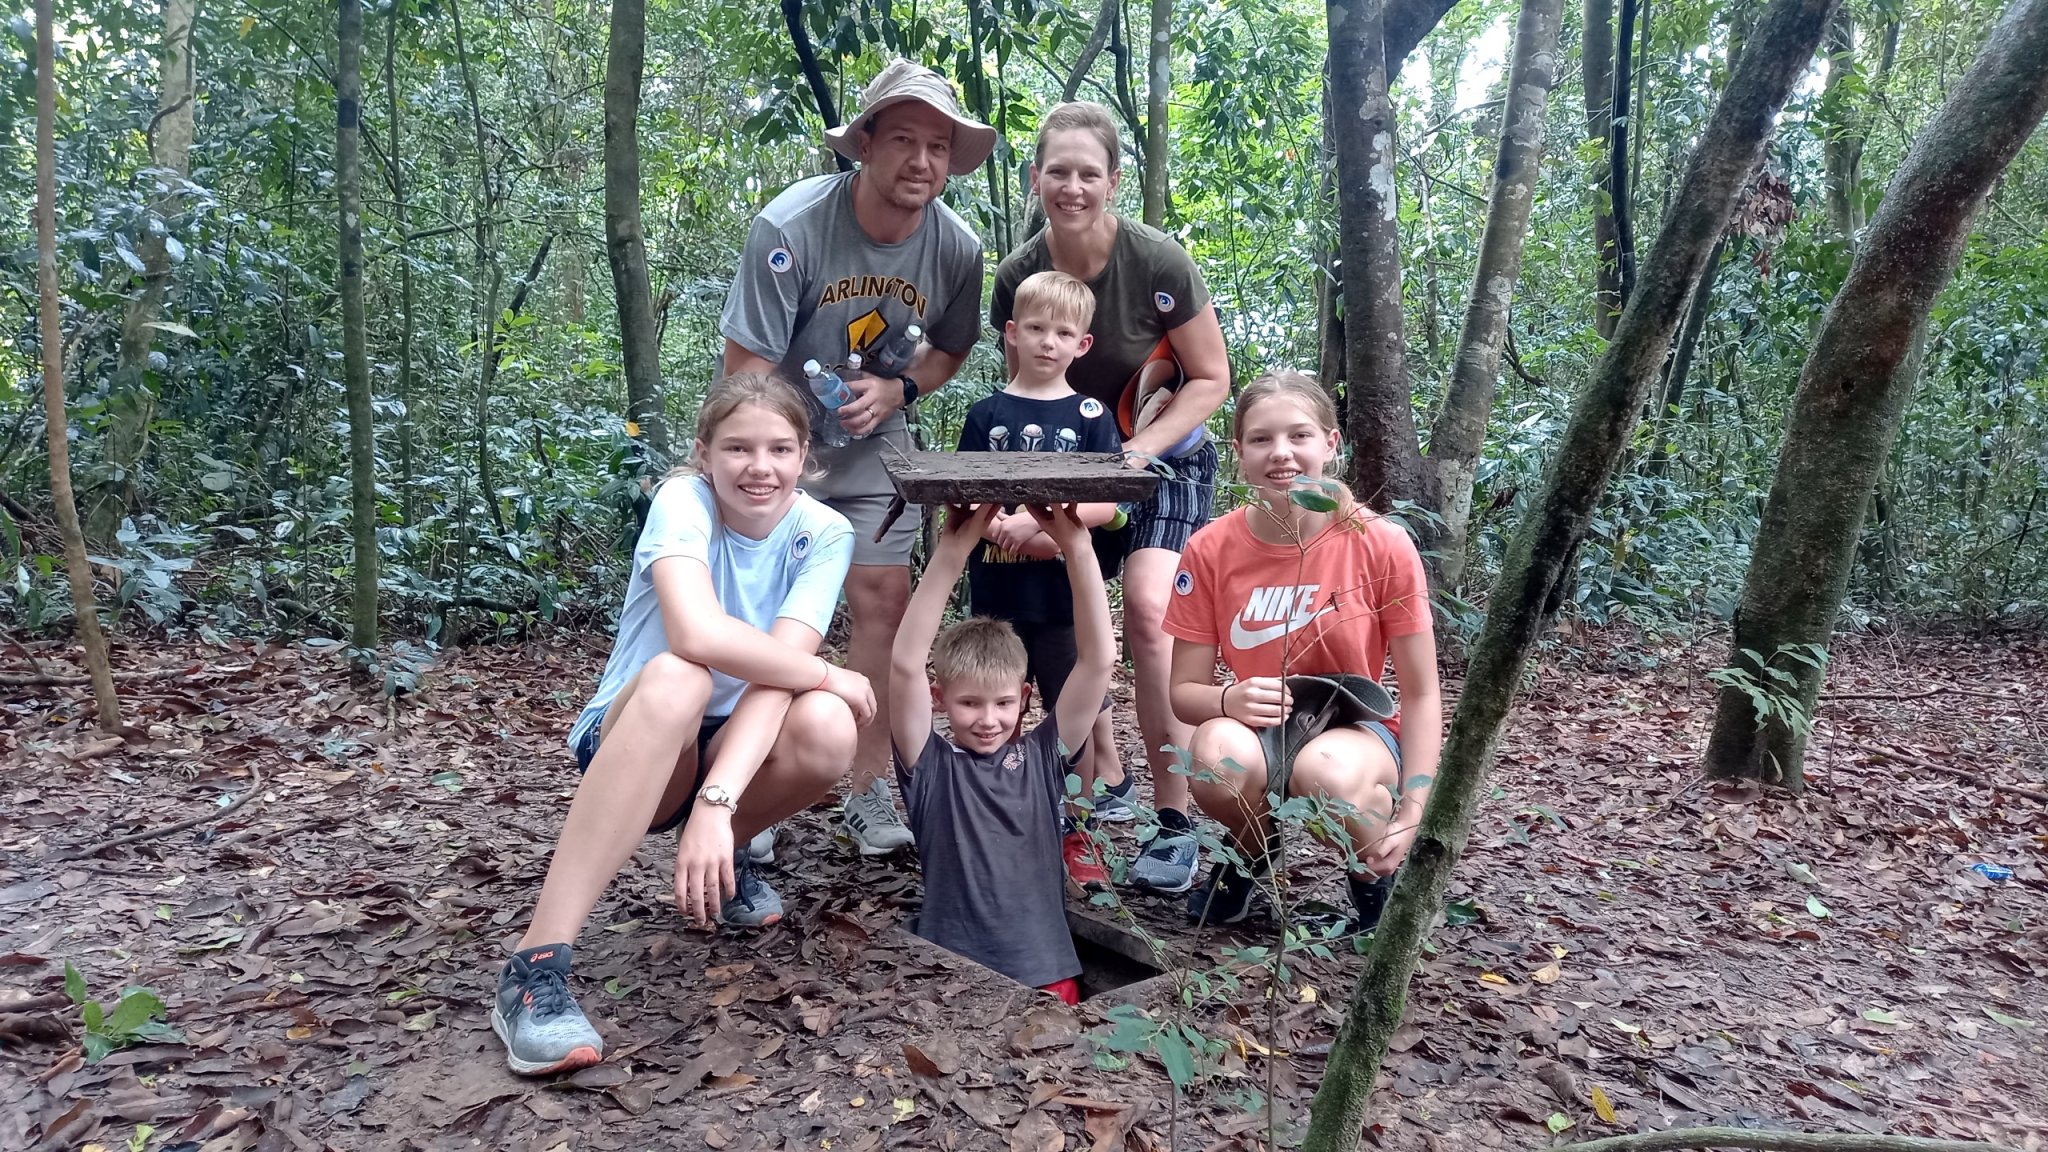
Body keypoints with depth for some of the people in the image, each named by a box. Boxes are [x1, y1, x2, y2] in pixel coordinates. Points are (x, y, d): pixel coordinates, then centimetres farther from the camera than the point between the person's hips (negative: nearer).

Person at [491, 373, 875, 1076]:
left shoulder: (823, 534, -11)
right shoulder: (683, 499, -19)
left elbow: (775, 671, -24)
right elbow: (698, 633, -38)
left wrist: (716, 802, -38)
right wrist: (830, 676, -25)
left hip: (734, 746, 3)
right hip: (627, 743, -3)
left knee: (826, 728, -31)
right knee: (674, 677, -38)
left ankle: (726, 859, 4)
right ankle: (534, 968, -36)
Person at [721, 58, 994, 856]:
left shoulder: (956, 249, -13)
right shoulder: (789, 226, -24)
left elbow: (951, 349, 5)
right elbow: (747, 361, -22)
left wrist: (895, 392, -16)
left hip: (872, 440, 3)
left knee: (883, 599, -3)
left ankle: (869, 791, 9)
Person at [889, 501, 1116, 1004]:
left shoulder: (1044, 756, 9)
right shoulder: (931, 766, 3)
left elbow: (1099, 658, 2)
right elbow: (905, 665, -11)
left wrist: (1076, 546, -7)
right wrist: (951, 551, -15)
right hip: (949, 975, -2)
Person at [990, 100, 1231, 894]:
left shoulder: (1158, 263, -20)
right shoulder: (1018, 277, -10)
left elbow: (1211, 379, -12)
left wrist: (1140, 449, -23)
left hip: (1165, 458, -4)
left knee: (1147, 608, -23)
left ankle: (1174, 820, -13)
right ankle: (1102, 778, 25)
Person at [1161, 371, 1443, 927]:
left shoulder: (1382, 545, -14)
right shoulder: (1210, 551, -10)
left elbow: (1421, 695, -7)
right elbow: (1184, 690, -3)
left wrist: (1411, 818, -15)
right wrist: (1230, 700, -27)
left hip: (1357, 731, -1)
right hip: (1259, 730, 2)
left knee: (1324, 770, -37)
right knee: (1217, 755, -35)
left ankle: (1374, 872, 0)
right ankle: (1251, 850, 3)